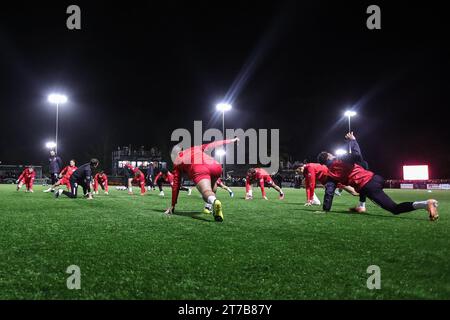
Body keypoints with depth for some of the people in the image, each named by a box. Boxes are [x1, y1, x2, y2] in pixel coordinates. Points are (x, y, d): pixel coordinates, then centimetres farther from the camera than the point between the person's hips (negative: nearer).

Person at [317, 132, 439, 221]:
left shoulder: (330, 175, 8)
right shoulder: (341, 159, 8)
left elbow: (329, 192, 4)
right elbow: (357, 156, -8)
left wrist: (326, 210, 10)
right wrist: (352, 140, 5)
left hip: (367, 188, -3)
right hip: (373, 178, 3)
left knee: (395, 209, -5)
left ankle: (426, 204, -33)